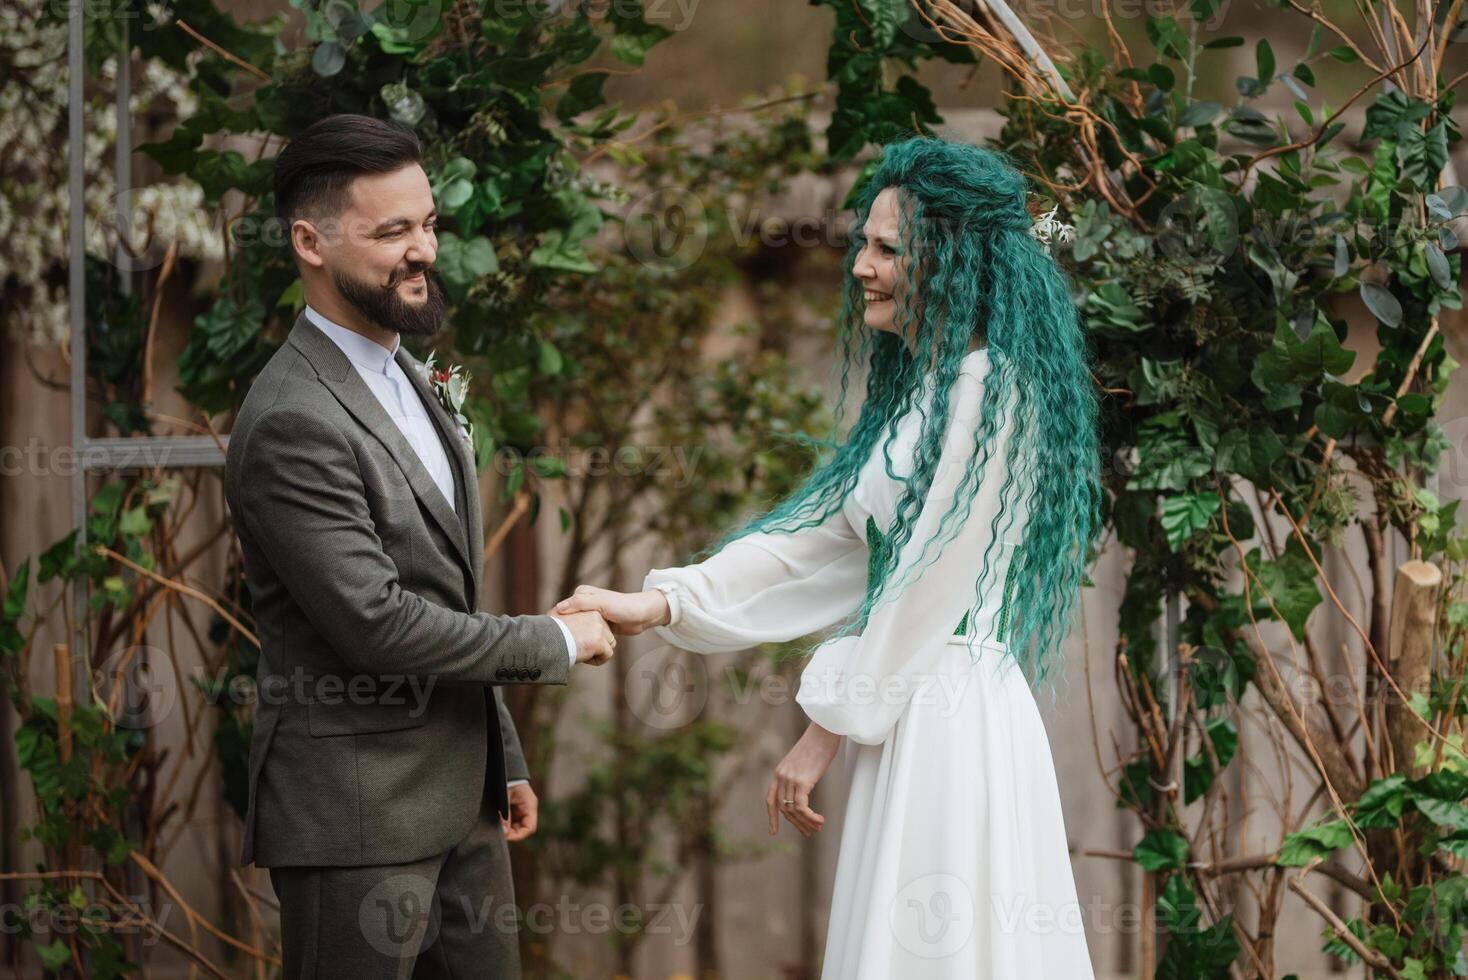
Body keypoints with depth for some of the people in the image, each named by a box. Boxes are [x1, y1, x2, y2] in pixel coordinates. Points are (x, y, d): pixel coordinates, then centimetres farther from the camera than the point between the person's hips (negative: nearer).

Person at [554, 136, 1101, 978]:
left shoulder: (989, 391, -14)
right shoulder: (922, 389, 16)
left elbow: (931, 588, -15)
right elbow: (821, 538, 12)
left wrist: (828, 730, -10)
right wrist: (657, 605, 4)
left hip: (950, 714, -9)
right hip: (919, 712, 9)